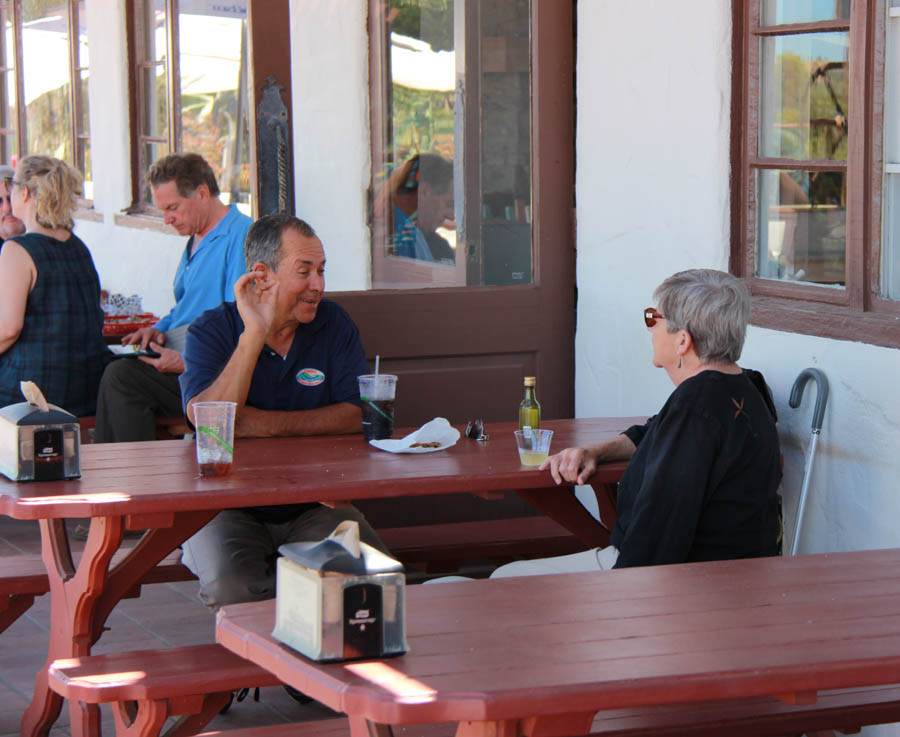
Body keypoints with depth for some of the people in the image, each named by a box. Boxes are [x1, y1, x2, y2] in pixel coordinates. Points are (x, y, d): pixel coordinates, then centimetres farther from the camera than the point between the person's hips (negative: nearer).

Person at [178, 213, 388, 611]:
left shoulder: (333, 324, 5)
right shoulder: (211, 331, -3)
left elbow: (357, 414, -7)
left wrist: (269, 424, -17)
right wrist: (255, 333, -23)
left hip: (314, 501, 2)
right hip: (229, 506, -2)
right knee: (228, 583, -33)